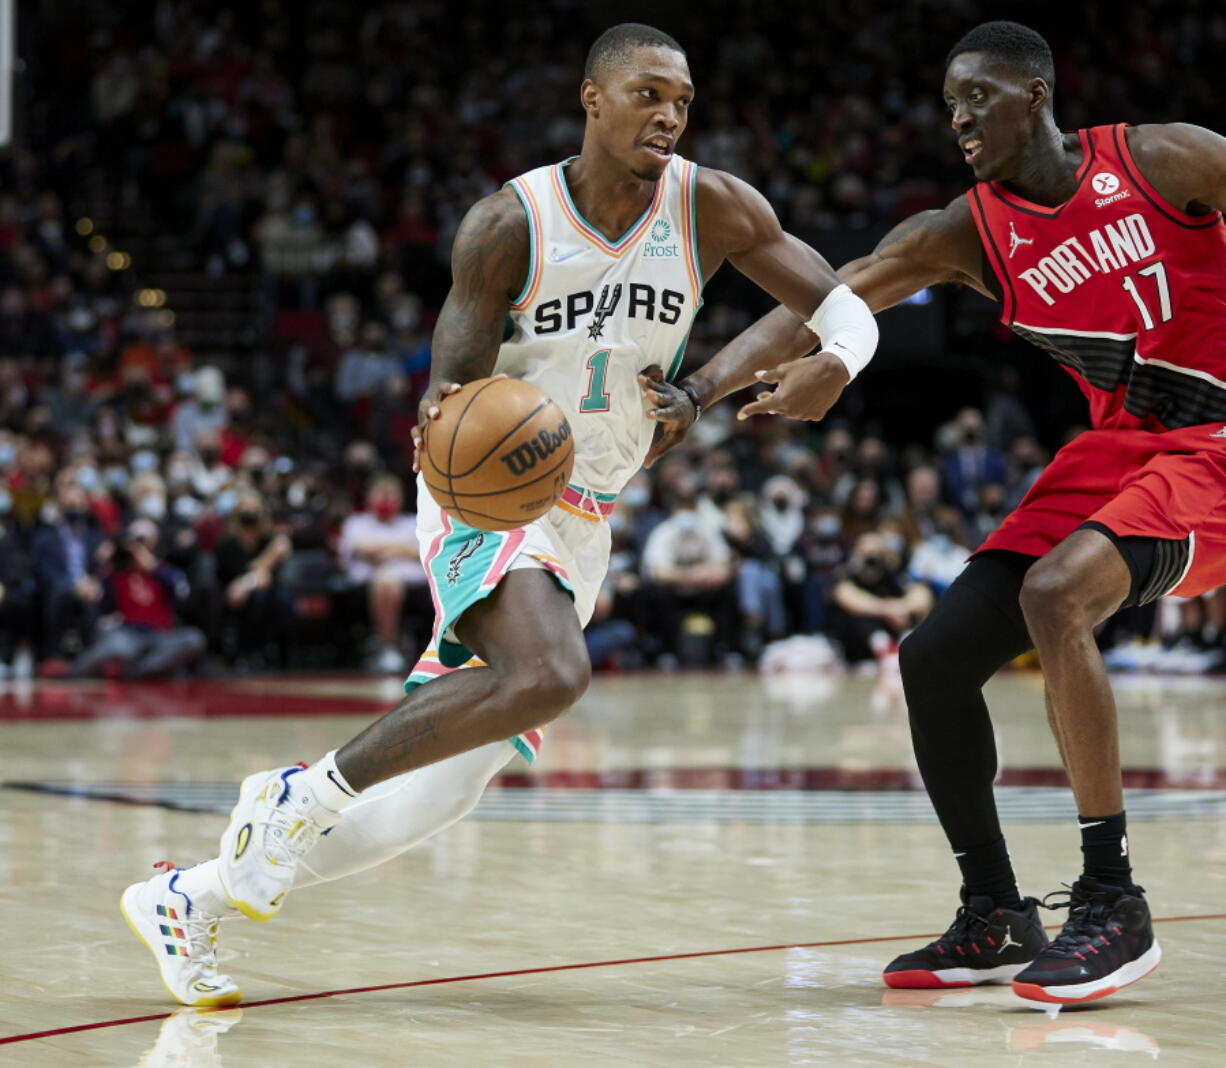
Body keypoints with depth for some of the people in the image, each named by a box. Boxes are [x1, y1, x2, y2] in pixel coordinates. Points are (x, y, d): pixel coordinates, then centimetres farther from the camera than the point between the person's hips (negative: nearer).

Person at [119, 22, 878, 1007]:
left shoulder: (713, 208, -4)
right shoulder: (509, 225, -14)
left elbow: (848, 310, -3)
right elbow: (453, 391, -13)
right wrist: (449, 421, -39)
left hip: (583, 523, 5)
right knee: (549, 675, -35)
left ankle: (191, 900, 15)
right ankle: (300, 794, -19)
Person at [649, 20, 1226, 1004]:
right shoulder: (963, 237, -1)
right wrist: (694, 392, -24)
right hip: (1115, 446, 6)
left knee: (1054, 591, -31)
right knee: (935, 656, -4)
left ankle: (1115, 905, -24)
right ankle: (994, 918, 13)